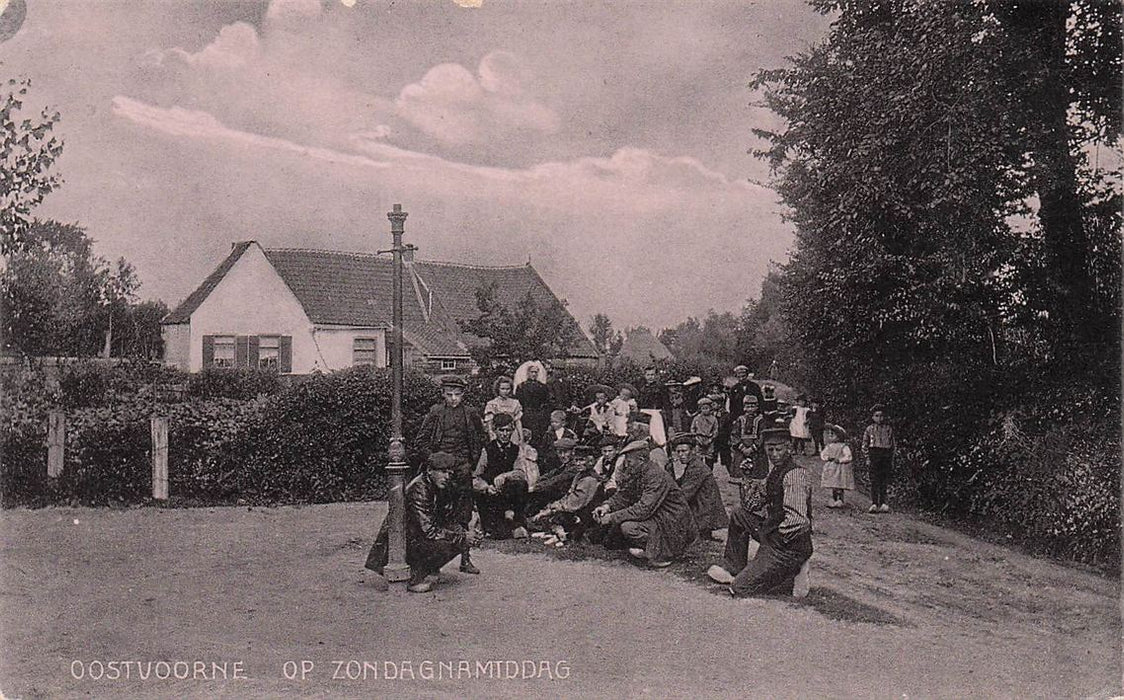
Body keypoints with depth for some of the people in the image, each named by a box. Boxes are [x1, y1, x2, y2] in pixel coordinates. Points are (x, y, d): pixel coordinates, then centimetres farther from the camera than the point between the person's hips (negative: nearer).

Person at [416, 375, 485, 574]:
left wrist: (471, 463, 6)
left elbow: (479, 440, 15)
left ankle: (465, 559, 10)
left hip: (462, 469, 2)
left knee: (463, 515, 4)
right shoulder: (435, 412, 1)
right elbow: (422, 440, 3)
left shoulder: (470, 414, 6)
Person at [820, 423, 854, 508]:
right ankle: (833, 500, 17)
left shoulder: (844, 447, -7)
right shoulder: (829, 446, 8)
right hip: (831, 469, 5)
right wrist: (827, 458, -8)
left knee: (840, 486, -3)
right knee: (833, 486, 10)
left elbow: (848, 457, -14)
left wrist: (840, 460, -22)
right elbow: (823, 454, 11)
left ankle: (840, 500, 3)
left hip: (841, 468, -5)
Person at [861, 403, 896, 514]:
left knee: (884, 481, 3)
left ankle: (883, 503, 9)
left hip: (886, 456, 2)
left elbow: (893, 445, 14)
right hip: (874, 454, -2)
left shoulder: (888, 429, 10)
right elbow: (864, 445, 6)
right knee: (874, 481, -4)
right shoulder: (869, 429, 5)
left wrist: (892, 461, 10)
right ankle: (874, 503, -4)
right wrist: (867, 458, -3)